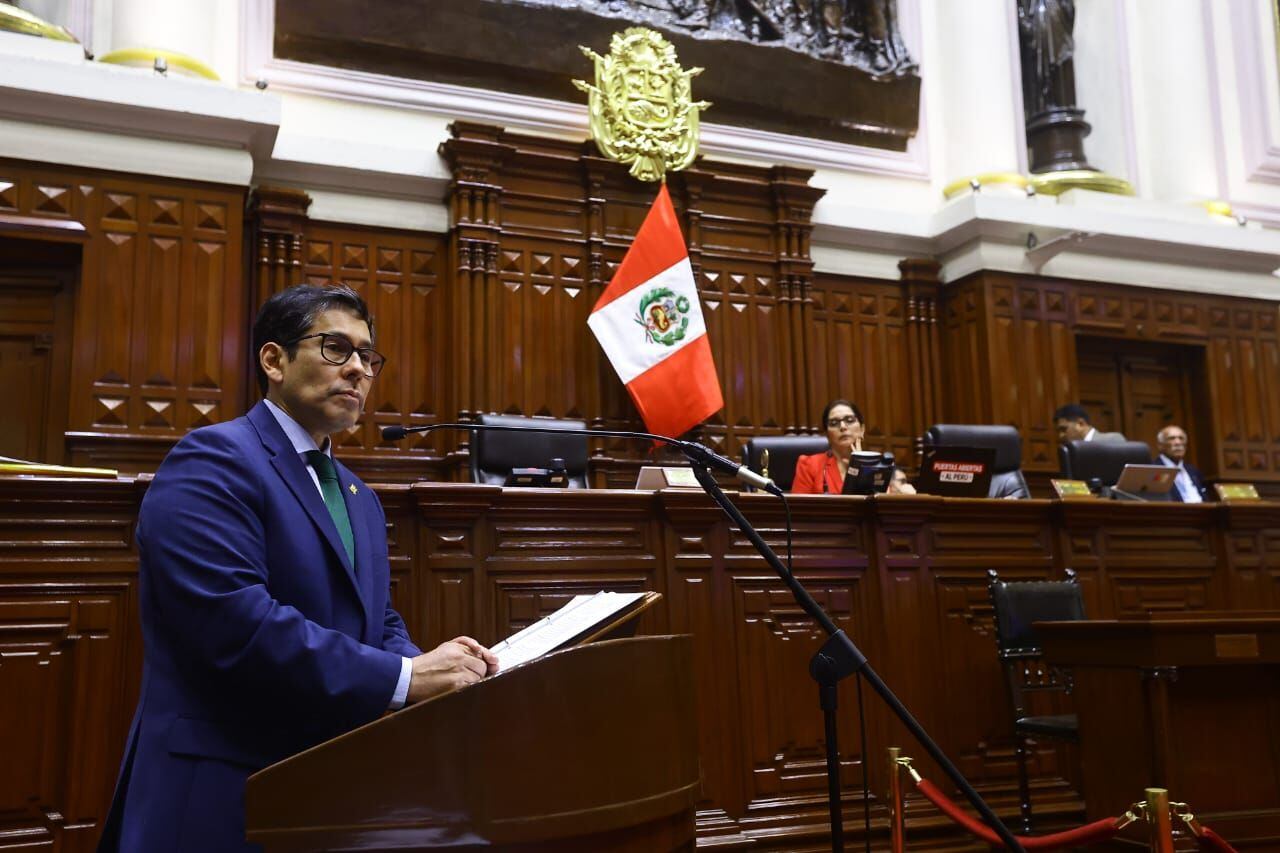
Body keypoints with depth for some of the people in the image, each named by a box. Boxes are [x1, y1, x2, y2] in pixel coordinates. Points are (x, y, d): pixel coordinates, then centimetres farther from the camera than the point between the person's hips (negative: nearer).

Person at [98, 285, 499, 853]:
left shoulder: (361, 500, 15)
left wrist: (432, 670, -8)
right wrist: (404, 678, -22)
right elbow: (233, 621, -24)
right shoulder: (212, 461, -12)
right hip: (226, 792, -8)